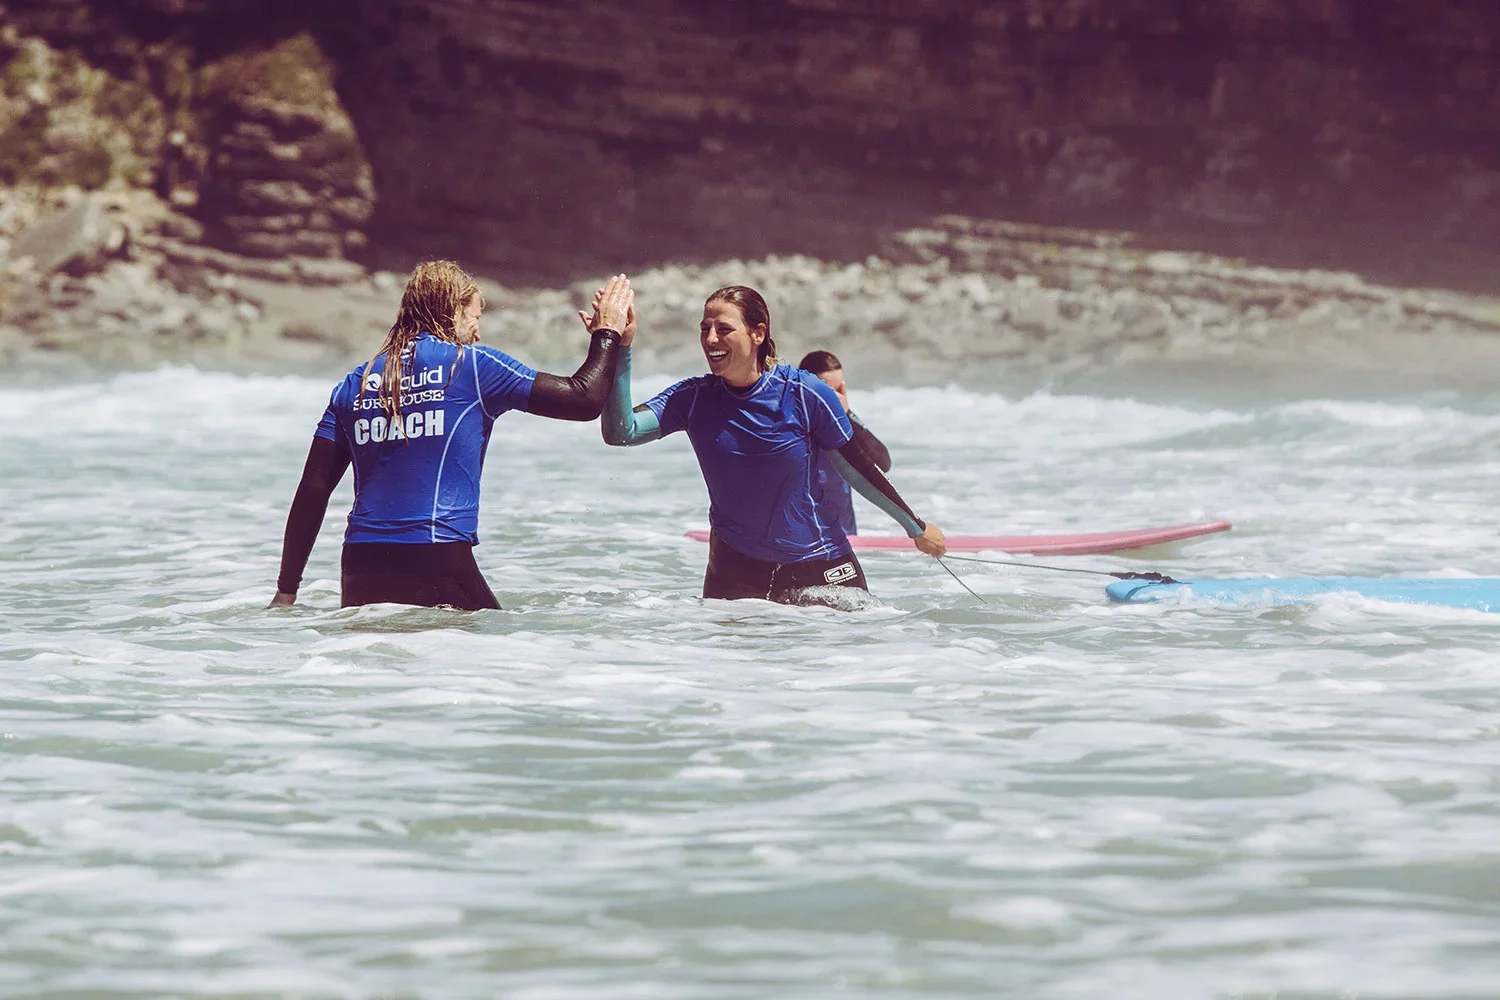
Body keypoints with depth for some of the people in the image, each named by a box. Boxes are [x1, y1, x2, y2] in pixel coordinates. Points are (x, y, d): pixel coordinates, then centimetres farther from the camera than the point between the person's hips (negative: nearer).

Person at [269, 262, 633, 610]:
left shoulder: (354, 385, 15)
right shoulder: (472, 365, 2)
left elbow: (312, 490, 12)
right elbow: (585, 400, 5)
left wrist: (286, 590, 15)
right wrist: (606, 333, 22)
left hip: (361, 566, 5)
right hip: (438, 562, -5)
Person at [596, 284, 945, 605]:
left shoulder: (804, 394, -14)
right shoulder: (693, 397, -7)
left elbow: (855, 469, -3)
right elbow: (620, 431, -20)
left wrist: (916, 528, 5)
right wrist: (620, 348, -29)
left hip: (817, 565, -1)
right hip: (735, 569, 2)